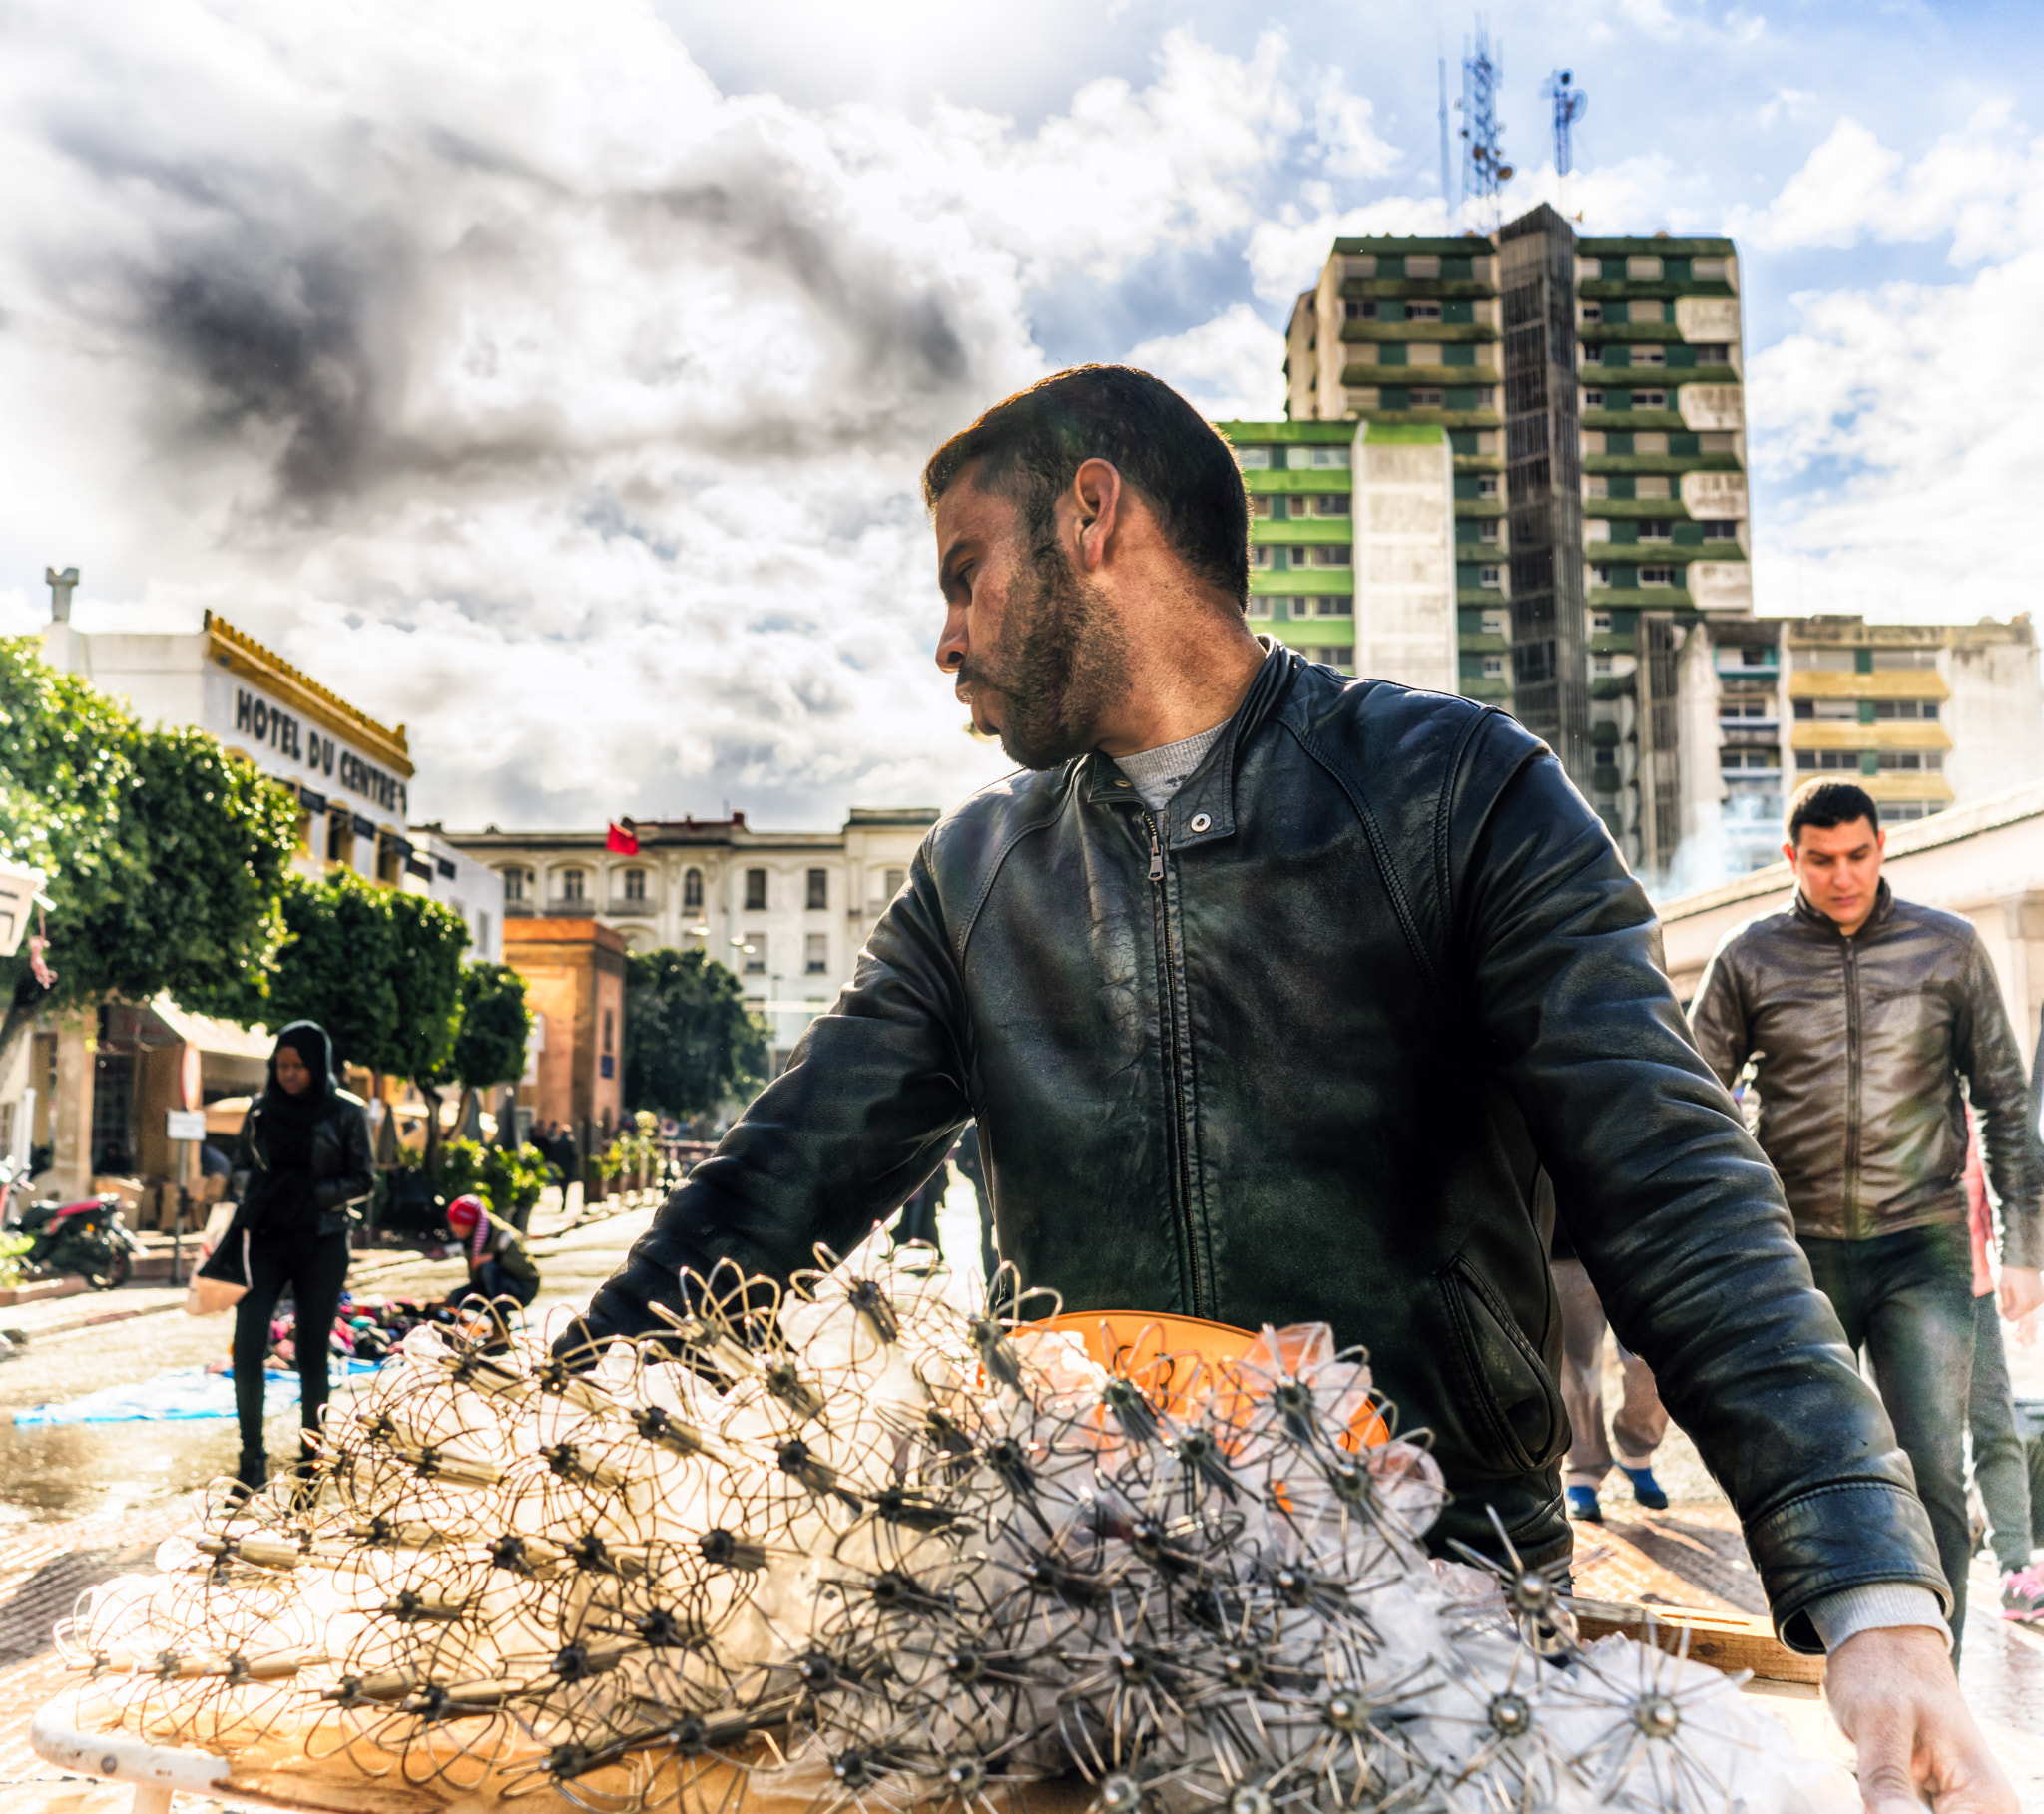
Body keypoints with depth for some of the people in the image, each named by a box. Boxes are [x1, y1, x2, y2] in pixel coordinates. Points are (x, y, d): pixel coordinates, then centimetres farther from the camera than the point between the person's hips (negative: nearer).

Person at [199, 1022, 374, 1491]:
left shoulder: (346, 1113, -2)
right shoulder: (262, 1110, 7)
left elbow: (364, 1182, 0)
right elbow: (241, 1167, 16)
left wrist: (313, 1194, -17)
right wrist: (258, 1187, -7)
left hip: (321, 1243, -2)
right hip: (266, 1238, 2)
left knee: (312, 1352, 4)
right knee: (248, 1345, -11)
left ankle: (311, 1452, 17)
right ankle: (252, 1456, -2)